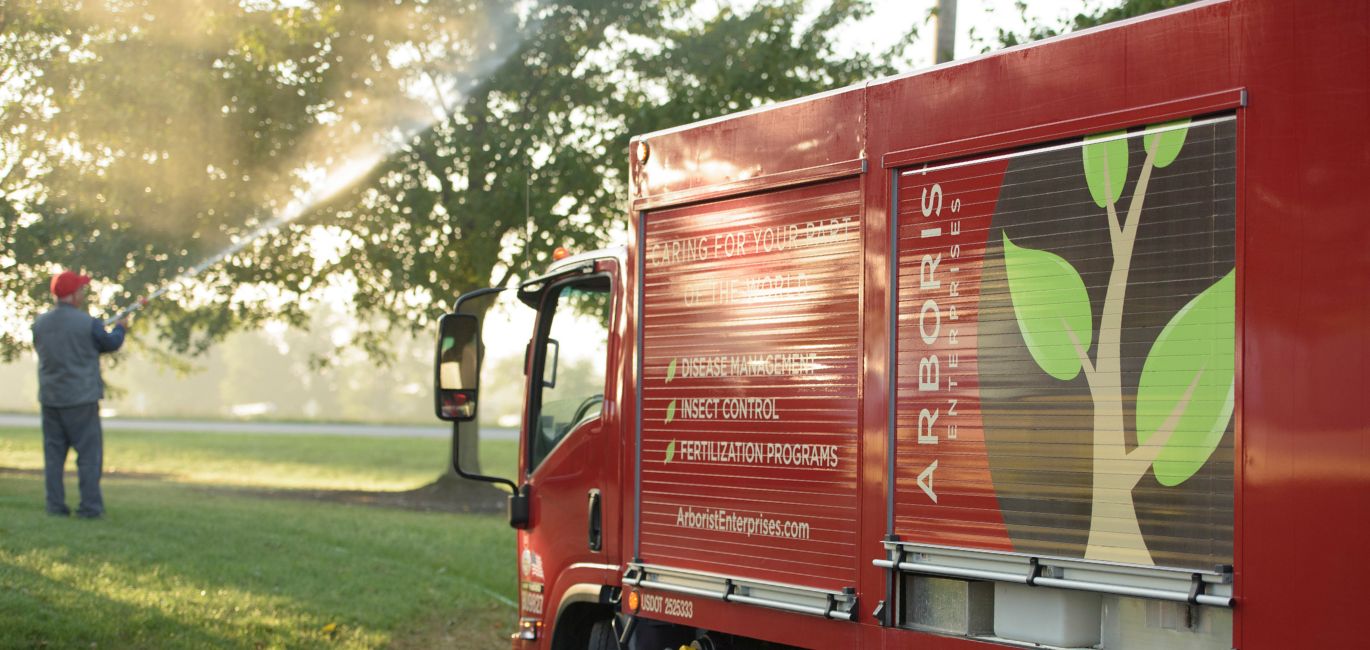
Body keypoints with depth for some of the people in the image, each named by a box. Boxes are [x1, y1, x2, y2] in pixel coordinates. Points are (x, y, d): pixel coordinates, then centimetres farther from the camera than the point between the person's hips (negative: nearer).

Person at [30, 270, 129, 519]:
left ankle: (55, 506, 10)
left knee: (53, 453, 10)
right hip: (81, 397, -5)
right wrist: (120, 328, 22)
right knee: (89, 453, 2)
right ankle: (90, 506, 0)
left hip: (50, 398, 5)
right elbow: (111, 344, 1)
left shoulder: (40, 323, 1)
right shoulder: (88, 323, -13)